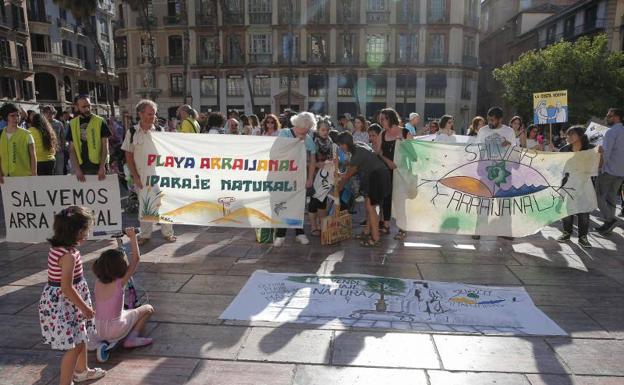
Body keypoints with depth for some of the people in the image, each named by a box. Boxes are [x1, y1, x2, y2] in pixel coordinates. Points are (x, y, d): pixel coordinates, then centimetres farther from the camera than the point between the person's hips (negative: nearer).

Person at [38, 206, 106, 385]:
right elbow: (67, 288, -25)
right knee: (74, 346, 0)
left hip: (59, 301, 10)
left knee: (81, 337, 25)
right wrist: (85, 308, -17)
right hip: (63, 305, -10)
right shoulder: (68, 255, -28)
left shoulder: (58, 247, 0)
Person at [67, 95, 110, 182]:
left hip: (98, 167, -2)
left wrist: (102, 167, -12)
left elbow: (105, 147, -2)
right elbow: (72, 150, 7)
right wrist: (77, 169, -5)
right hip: (81, 168, 2)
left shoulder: (100, 122, 0)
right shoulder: (73, 124, 8)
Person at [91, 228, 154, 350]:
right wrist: (133, 236, -12)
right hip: (115, 330, -6)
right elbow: (136, 258, -16)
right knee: (148, 309, 10)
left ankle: (99, 339, 25)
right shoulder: (119, 283, -19)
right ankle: (132, 338, 0)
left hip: (98, 330, 6)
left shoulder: (98, 282, -5)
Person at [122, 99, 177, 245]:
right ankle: (145, 235, 21)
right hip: (142, 176, 0)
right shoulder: (133, 132, 0)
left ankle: (167, 232, 16)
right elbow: (128, 155, 3)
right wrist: (135, 176, -3)